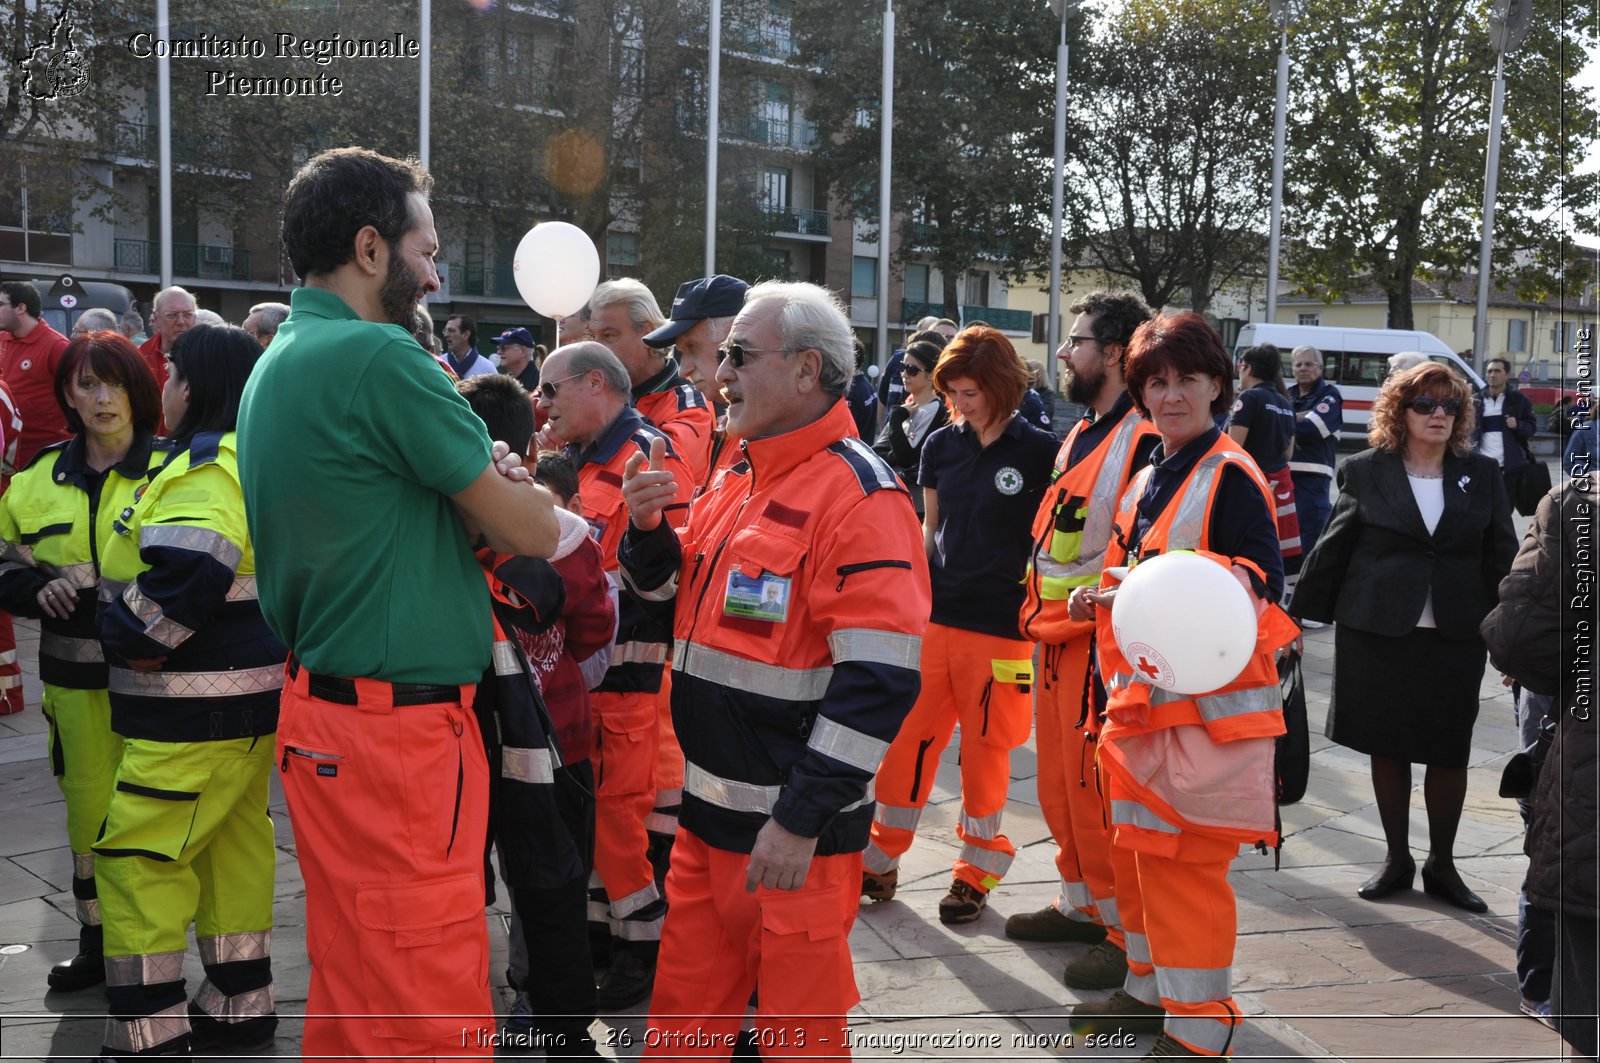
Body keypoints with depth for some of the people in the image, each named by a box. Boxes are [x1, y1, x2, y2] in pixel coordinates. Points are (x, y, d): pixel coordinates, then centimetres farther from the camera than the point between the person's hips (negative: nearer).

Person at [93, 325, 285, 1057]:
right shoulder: (248, 463, 16)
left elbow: (188, 576, -30)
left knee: (135, 856, -4)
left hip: (199, 708, -11)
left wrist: (126, 638, -15)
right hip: (248, 694, 11)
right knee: (234, 844, 15)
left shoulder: (207, 467, -17)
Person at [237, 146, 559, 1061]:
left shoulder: (276, 363, 13)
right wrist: (529, 497, 9)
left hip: (322, 716, 10)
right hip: (402, 728, -10)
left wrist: (485, 481, 2)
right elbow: (532, 531, -14)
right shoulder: (380, 357, -17)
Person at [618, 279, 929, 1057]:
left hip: (793, 832, -8)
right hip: (709, 812, 8)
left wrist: (801, 821, -21)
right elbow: (676, 600, 20)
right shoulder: (735, 483, 10)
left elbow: (878, 681, -22)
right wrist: (648, 528, -1)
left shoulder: (858, 495, -17)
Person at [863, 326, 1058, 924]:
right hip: (935, 617, 4)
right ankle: (880, 859, 21)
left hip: (1000, 626, -3)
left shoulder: (1039, 452, -6)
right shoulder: (941, 446, 5)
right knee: (906, 739, 6)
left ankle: (977, 872, 25)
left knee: (985, 750, 8)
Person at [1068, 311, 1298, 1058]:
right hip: (1142, 701, 8)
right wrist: (1099, 600, 7)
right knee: (1137, 850, 17)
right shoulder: (1145, 482, 15)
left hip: (1209, 703, -8)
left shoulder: (1230, 476, -10)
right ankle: (1151, 987, 35)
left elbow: (1263, 581, -17)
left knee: (1186, 860, -3)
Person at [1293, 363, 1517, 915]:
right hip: (1377, 632, -1)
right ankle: (1397, 860, 24)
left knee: (1449, 752, 7)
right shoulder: (1365, 472, 0)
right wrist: (1297, 615, 4)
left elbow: (1502, 558, 6)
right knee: (1387, 747, 8)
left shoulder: (1481, 473, 6)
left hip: (1455, 637, 1)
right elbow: (1331, 552, 3)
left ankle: (1442, 864, 24)